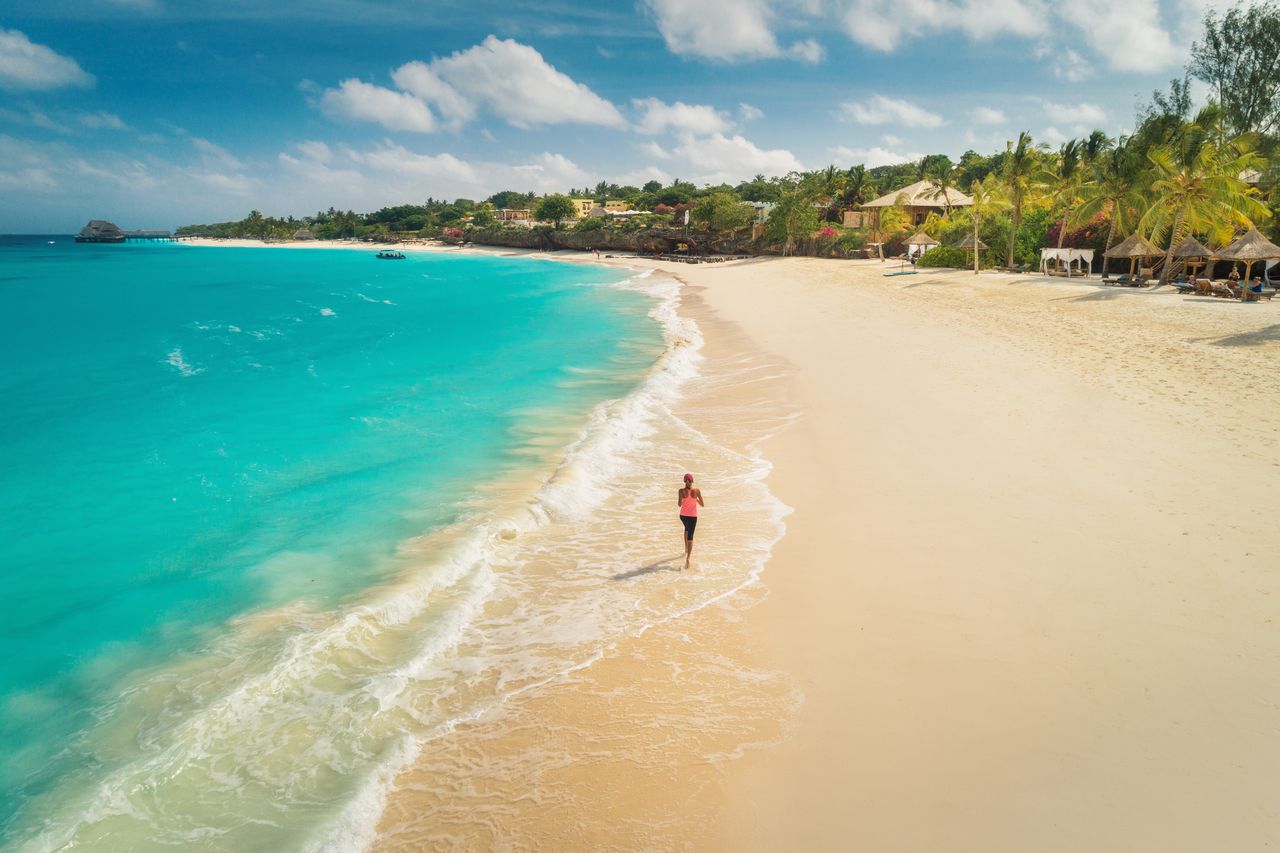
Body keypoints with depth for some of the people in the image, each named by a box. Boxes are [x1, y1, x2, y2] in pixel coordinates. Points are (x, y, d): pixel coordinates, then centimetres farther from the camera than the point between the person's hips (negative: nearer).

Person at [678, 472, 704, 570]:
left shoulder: (681, 491, -13)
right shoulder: (697, 491, -12)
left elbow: (679, 505, -13)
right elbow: (702, 505, -5)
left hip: (683, 515, 2)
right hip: (693, 516, -2)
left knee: (687, 528, 33)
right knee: (690, 536, 1)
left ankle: (686, 549, 43)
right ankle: (688, 558, -15)